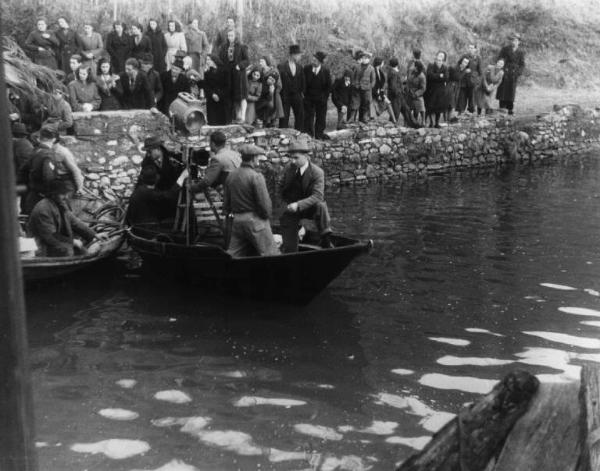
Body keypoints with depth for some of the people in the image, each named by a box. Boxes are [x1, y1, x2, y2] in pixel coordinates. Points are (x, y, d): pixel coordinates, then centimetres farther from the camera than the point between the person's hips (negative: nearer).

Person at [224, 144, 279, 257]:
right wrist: (266, 216, 3)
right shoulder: (256, 177, -14)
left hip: (237, 221, 7)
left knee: (233, 254, 10)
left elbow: (226, 202, 12)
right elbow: (264, 202, -15)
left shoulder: (231, 176, 8)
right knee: (271, 256, 1)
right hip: (255, 220, -7)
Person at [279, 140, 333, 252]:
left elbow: (317, 196, -29)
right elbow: (283, 192, 12)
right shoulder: (288, 170, -4)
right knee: (289, 248, -2)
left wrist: (298, 205, -40)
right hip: (292, 210, 3)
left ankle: (326, 241, -30)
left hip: (310, 208, -3)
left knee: (320, 206, -37)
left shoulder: (317, 172, -18)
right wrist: (290, 204, -2)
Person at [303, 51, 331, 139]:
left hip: (321, 99, 0)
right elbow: (303, 82, 3)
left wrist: (325, 96, -5)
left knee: (321, 117, 6)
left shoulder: (325, 71, -5)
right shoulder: (307, 69, -4)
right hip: (308, 97, 0)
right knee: (308, 116, 1)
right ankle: (308, 134, 9)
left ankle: (319, 133, 17)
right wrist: (305, 94, -3)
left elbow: (328, 86, 1)